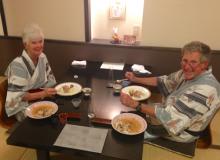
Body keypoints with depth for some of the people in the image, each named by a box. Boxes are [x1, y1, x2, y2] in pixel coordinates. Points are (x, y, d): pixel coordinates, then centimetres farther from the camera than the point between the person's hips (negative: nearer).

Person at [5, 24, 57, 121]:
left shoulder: (42, 57, -1)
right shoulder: (18, 65, -20)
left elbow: (50, 79, 10)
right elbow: (17, 96, -20)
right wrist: (42, 94, -28)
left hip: (41, 100, 6)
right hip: (23, 107, -6)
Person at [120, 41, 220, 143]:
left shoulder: (205, 89, -35)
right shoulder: (191, 73, -8)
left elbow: (172, 117, -37)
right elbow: (164, 81, 5)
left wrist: (136, 105, -38)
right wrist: (135, 79, -3)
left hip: (181, 132, -7)